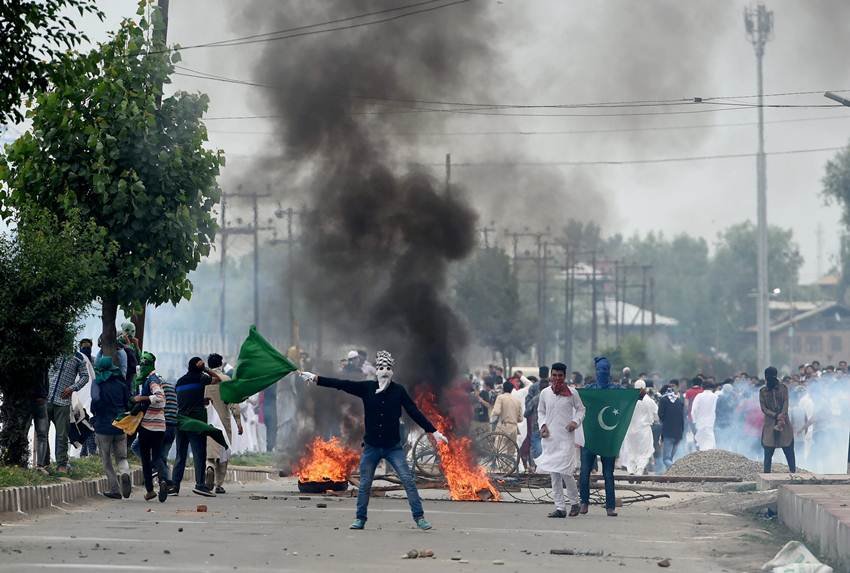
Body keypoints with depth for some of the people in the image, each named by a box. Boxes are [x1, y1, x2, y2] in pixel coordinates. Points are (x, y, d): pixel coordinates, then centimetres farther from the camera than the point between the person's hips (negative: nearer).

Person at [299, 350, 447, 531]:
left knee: (408, 480, -7)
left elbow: (414, 412, -3)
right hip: (371, 446, 1)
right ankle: (360, 519, 18)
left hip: (393, 446, -1)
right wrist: (316, 378, -16)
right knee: (364, 484, 5)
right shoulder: (367, 388, -2)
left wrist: (433, 431, -7)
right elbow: (341, 384, -7)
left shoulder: (398, 391, -4)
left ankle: (419, 517, -1)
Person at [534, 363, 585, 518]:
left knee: (565, 471, -12)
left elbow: (581, 409, 8)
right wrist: (543, 425, 1)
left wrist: (575, 422, -9)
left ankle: (574, 502, 9)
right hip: (550, 438, 4)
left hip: (566, 437, -4)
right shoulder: (545, 393, 6)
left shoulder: (572, 393, -2)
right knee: (554, 475, 4)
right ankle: (560, 507, 9)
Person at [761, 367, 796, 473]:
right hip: (770, 424, 0)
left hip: (784, 423, 0)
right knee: (768, 454, -2)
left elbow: (786, 403, -5)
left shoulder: (783, 388, 6)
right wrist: (776, 416, -16)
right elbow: (764, 408, -2)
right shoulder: (763, 391, 6)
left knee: (790, 453, -1)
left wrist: (782, 416, -21)